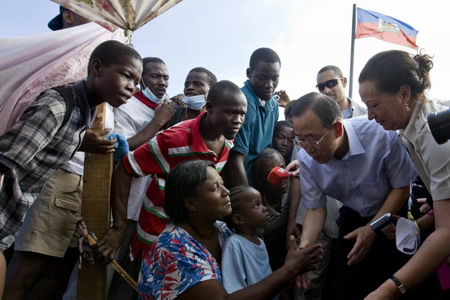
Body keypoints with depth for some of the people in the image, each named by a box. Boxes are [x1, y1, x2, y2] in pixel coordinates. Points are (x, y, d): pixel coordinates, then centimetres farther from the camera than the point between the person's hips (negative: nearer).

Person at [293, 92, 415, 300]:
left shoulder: (381, 136, -32)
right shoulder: (306, 159, -22)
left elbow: (401, 188, -17)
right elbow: (316, 209, -11)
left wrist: (372, 229, -23)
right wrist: (305, 245, -29)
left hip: (392, 215, -2)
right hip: (352, 217, 3)